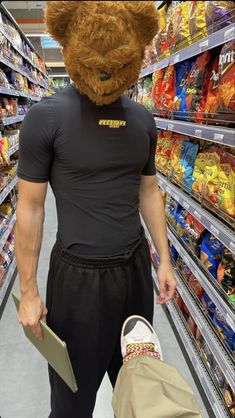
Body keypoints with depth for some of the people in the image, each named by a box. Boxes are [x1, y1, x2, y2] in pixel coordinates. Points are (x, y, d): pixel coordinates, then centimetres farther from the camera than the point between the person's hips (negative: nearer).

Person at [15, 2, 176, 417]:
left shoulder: (143, 119, 3)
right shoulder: (46, 117, -13)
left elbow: (148, 192, 9)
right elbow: (30, 207, -10)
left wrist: (164, 259, 7)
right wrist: (28, 291, -7)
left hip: (135, 266, 5)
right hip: (78, 274, -4)